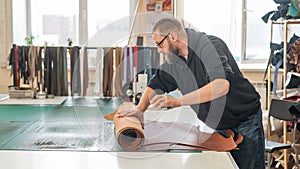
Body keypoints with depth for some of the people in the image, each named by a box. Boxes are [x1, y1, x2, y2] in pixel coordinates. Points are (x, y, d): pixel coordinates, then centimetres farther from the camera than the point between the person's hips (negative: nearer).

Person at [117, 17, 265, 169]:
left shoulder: (211, 45, -24)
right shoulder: (174, 60, 1)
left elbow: (221, 85, -39)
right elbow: (156, 84, 14)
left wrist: (177, 101, -40)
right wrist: (140, 109, -4)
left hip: (245, 122, -7)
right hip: (218, 126, 7)